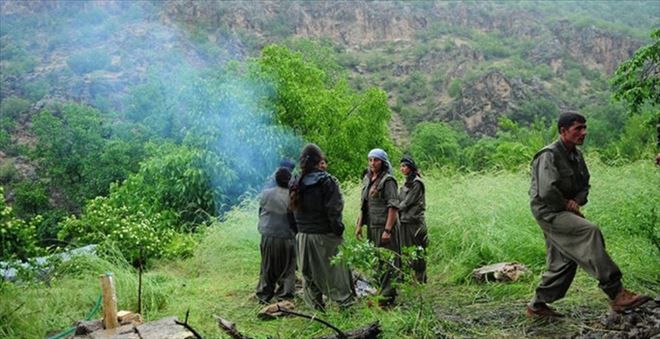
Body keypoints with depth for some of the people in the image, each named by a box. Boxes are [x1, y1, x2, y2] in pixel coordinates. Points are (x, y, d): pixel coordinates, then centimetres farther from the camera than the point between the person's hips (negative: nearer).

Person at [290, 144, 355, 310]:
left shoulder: (296, 184, 4)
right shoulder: (327, 181, -13)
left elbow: (294, 210, 9)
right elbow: (334, 209, -17)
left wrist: (299, 230, 15)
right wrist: (338, 229, -8)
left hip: (303, 236, 5)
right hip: (325, 235, -5)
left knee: (310, 272, 14)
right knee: (335, 269, 7)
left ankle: (316, 306, 22)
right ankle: (345, 301, 15)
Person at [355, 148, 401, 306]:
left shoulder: (388, 180, -11)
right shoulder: (367, 179, 13)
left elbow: (393, 206, -16)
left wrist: (387, 229, -20)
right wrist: (359, 224, 14)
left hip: (385, 226, -8)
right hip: (372, 226, 8)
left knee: (386, 261, -3)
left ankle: (387, 296, 4)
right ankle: (380, 291, 26)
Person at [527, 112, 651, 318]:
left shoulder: (576, 155, 13)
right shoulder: (549, 155, -15)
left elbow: (584, 185, 19)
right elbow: (547, 191, -25)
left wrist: (576, 201, -2)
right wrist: (567, 206, -11)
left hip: (564, 211, 10)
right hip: (548, 212, -10)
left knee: (563, 262, 9)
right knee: (590, 232, -27)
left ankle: (537, 306, 21)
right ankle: (616, 295, -29)